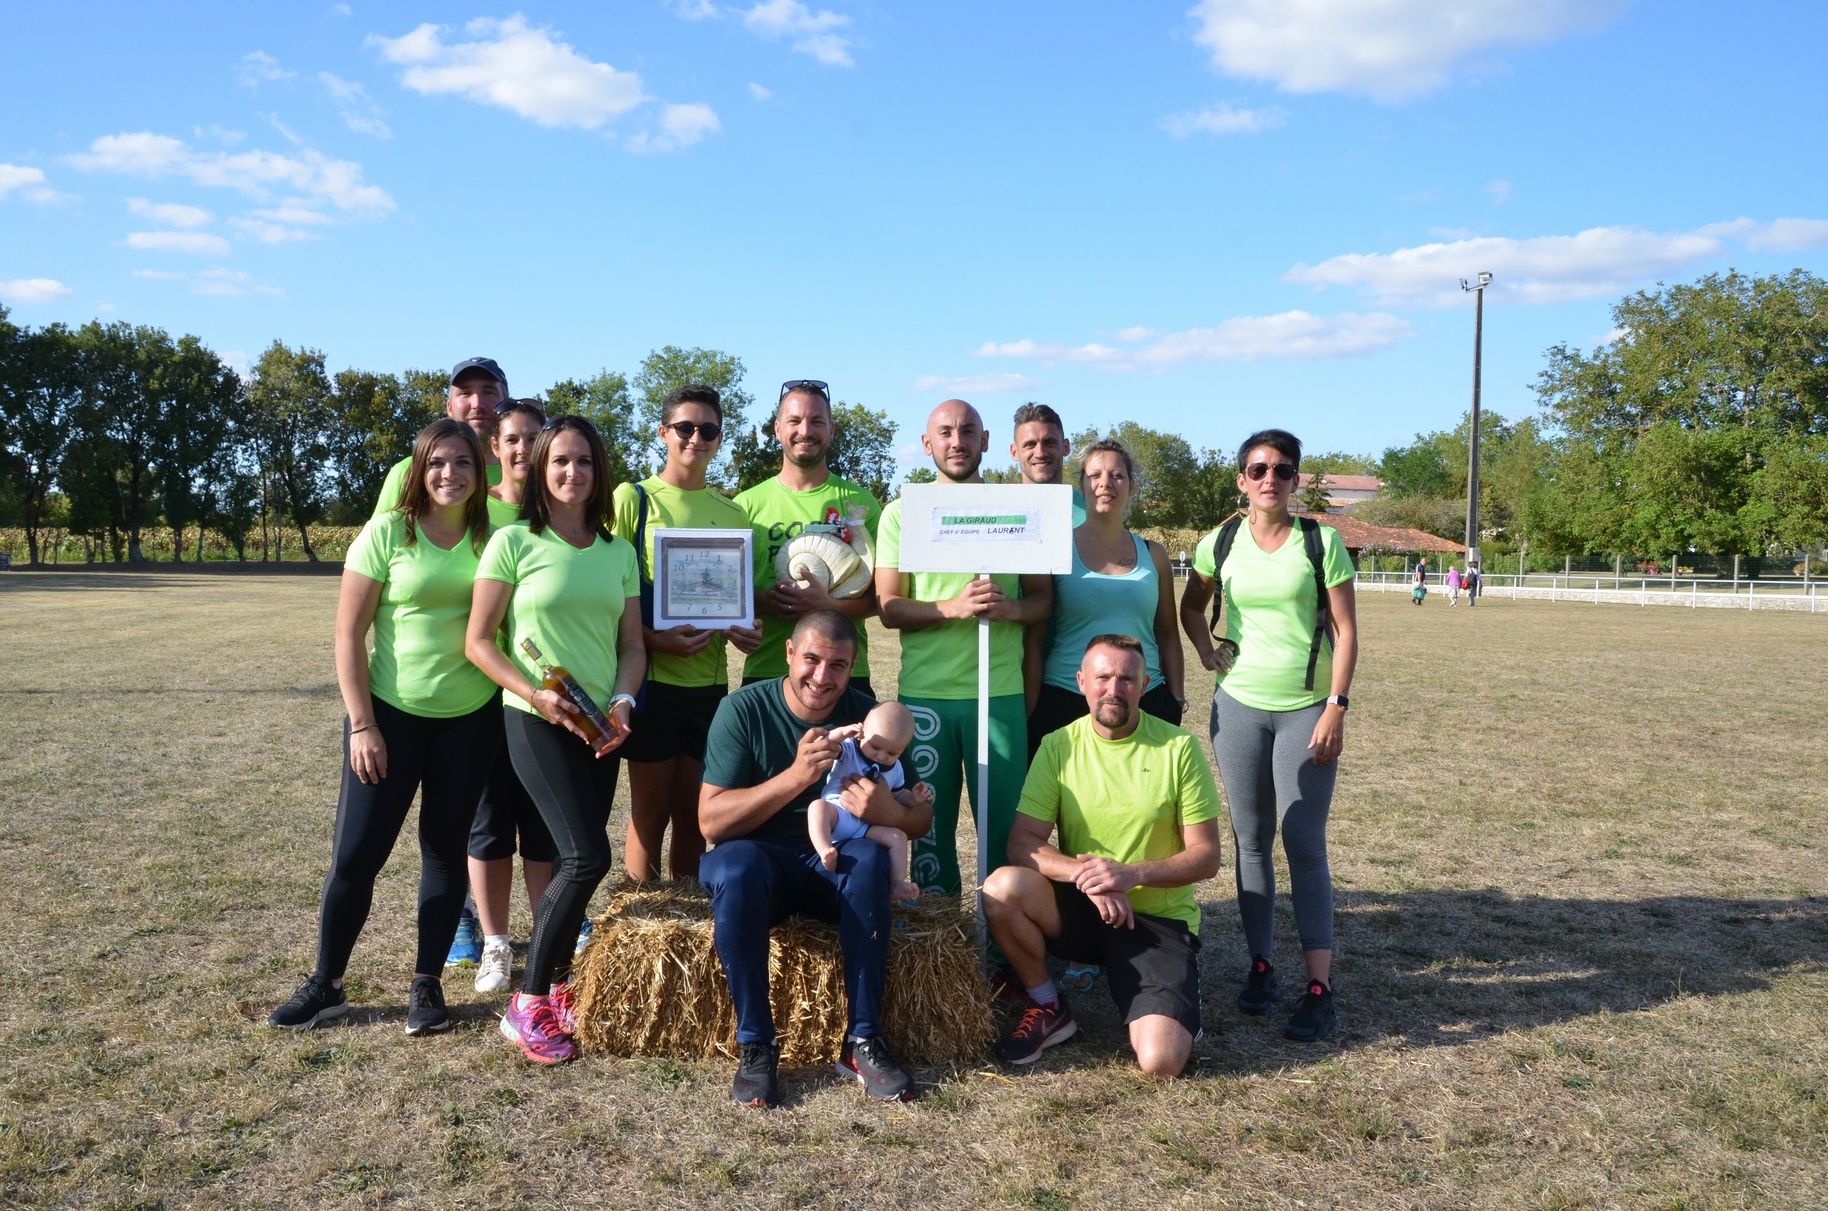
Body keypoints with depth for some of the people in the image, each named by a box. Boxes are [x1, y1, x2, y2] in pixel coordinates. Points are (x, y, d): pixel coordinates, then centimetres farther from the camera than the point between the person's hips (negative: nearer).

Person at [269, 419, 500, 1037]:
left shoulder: (492, 539, 1)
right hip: (391, 713, -2)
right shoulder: (387, 533, -6)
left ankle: (426, 985, 22)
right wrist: (362, 725, -11)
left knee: (445, 850, 9)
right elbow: (348, 633, -6)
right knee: (355, 854, 0)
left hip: (469, 719, 2)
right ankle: (326, 985, 19)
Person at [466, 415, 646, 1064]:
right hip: (535, 720, -5)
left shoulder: (619, 552, 9)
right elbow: (478, 641, -5)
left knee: (574, 860, 7)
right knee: (587, 856, -14)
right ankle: (527, 1005, 0)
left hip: (598, 724, 5)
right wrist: (537, 695, -17)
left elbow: (632, 645, 11)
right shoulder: (514, 542, -4)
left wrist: (622, 702, -6)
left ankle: (557, 987, 24)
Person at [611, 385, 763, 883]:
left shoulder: (732, 513, 11)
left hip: (709, 680, 4)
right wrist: (655, 640, -20)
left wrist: (745, 630, -4)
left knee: (694, 815, 11)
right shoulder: (633, 498, -2)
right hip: (652, 676, -4)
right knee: (651, 813, 4)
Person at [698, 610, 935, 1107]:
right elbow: (711, 820, -17)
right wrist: (797, 776, -29)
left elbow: (921, 814, -2)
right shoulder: (742, 710, -10)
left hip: (834, 863, 2)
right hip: (761, 860, -1)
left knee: (869, 857, -32)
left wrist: (890, 813, -28)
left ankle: (862, 1039, -24)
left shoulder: (867, 715, -3)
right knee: (735, 867, -36)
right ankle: (755, 1045, -24)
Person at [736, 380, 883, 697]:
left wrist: (829, 606, -16)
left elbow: (883, 593, 3)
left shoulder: (859, 502, 6)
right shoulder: (748, 504, 7)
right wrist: (762, 602, -14)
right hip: (764, 673, 0)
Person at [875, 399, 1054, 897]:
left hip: (1002, 692, 0)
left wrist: (1010, 607, -15)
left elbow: (1043, 597, 7)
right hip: (924, 693, 0)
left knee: (1005, 825, 1)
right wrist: (955, 607, -18)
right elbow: (889, 608, -1)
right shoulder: (901, 513, 5)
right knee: (930, 825, 8)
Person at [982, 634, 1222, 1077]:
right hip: (1083, 909, 2)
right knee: (1002, 888, -29)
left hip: (1160, 918, -2)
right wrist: (1084, 873, -26)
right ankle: (1048, 1008, -3)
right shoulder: (1058, 746, -4)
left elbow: (1206, 856, -7)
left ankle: (1165, 1015, 15)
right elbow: (1022, 844, -9)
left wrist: (1131, 874, -22)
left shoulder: (1179, 748, -8)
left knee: (1162, 1060, -24)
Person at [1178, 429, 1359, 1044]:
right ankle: (1260, 966, 20)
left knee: (1305, 844, -5)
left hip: (1306, 709, -3)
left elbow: (1345, 630, -5)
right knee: (1251, 841, 9)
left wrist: (1336, 707, -12)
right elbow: (1190, 606, 20)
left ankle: (1319, 987, 0)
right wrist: (1206, 651, 3)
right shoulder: (1221, 543, 2)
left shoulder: (1321, 542, -5)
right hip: (1239, 706, 3)